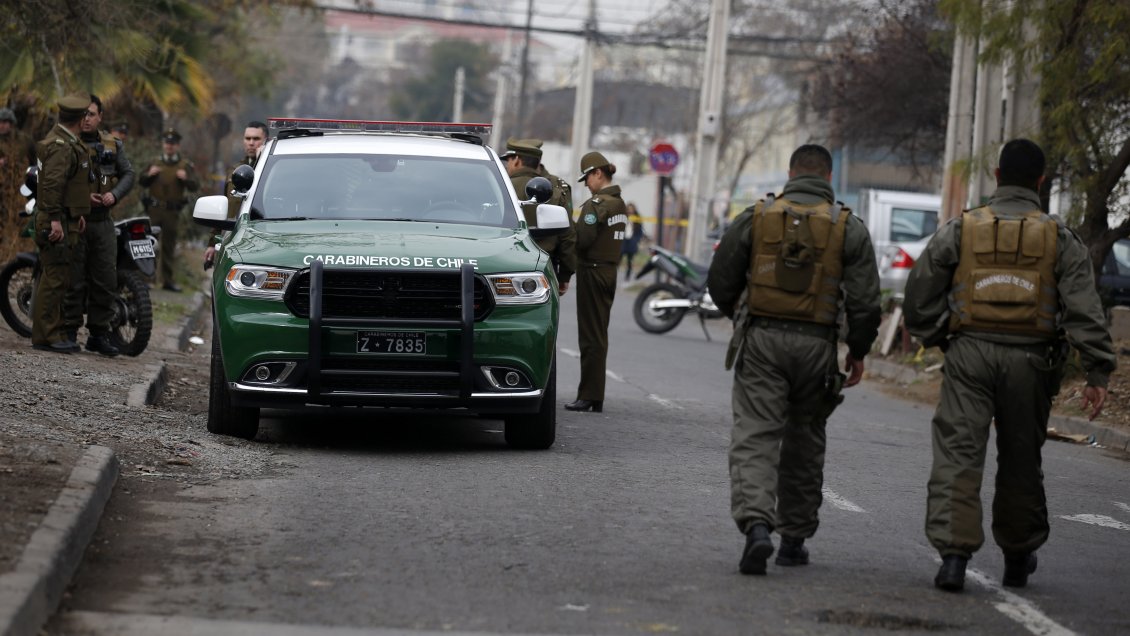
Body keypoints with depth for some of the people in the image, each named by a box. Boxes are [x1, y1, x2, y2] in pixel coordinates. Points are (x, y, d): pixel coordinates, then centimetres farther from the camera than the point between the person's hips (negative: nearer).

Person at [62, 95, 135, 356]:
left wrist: (114, 194, -10)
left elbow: (128, 173, 9)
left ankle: (99, 333, 12)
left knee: (106, 279, 4)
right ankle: (69, 332, 3)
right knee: (74, 279, -4)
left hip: (102, 220, 4)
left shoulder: (112, 145, 11)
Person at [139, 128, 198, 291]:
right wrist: (149, 175, -8)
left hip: (172, 211, -1)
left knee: (169, 247, 6)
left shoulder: (186, 166, 5)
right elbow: (143, 184, 12)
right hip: (155, 210, 1)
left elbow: (195, 187, -6)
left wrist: (186, 178, -26)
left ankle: (167, 279, 11)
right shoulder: (155, 163, 13)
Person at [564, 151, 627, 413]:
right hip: (611, 270, 9)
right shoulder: (620, 204, 11)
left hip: (592, 271, -9)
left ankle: (588, 396, -4)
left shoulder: (596, 204, -16)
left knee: (590, 336, -5)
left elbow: (582, 240, -22)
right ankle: (596, 397, 15)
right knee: (600, 335, 12)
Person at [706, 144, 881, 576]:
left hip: (761, 342, -1)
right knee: (804, 443, 14)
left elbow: (720, 283, 7)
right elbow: (865, 300, -2)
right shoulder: (849, 228, 2)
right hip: (816, 345, 1)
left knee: (755, 436, -5)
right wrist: (858, 352, 12)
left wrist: (741, 317, 27)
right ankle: (794, 537, 21)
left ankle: (756, 526, -25)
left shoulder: (755, 217, 3)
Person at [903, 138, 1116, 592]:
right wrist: (1097, 375, -6)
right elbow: (1085, 310, -5)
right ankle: (1018, 558, 27)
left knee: (958, 454, -3)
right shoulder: (1059, 239, 3)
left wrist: (939, 340, 21)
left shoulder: (959, 231, 4)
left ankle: (953, 553, -16)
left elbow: (919, 297, 6)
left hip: (969, 355, -1)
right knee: (1020, 460, 15)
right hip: (1030, 361, 1)